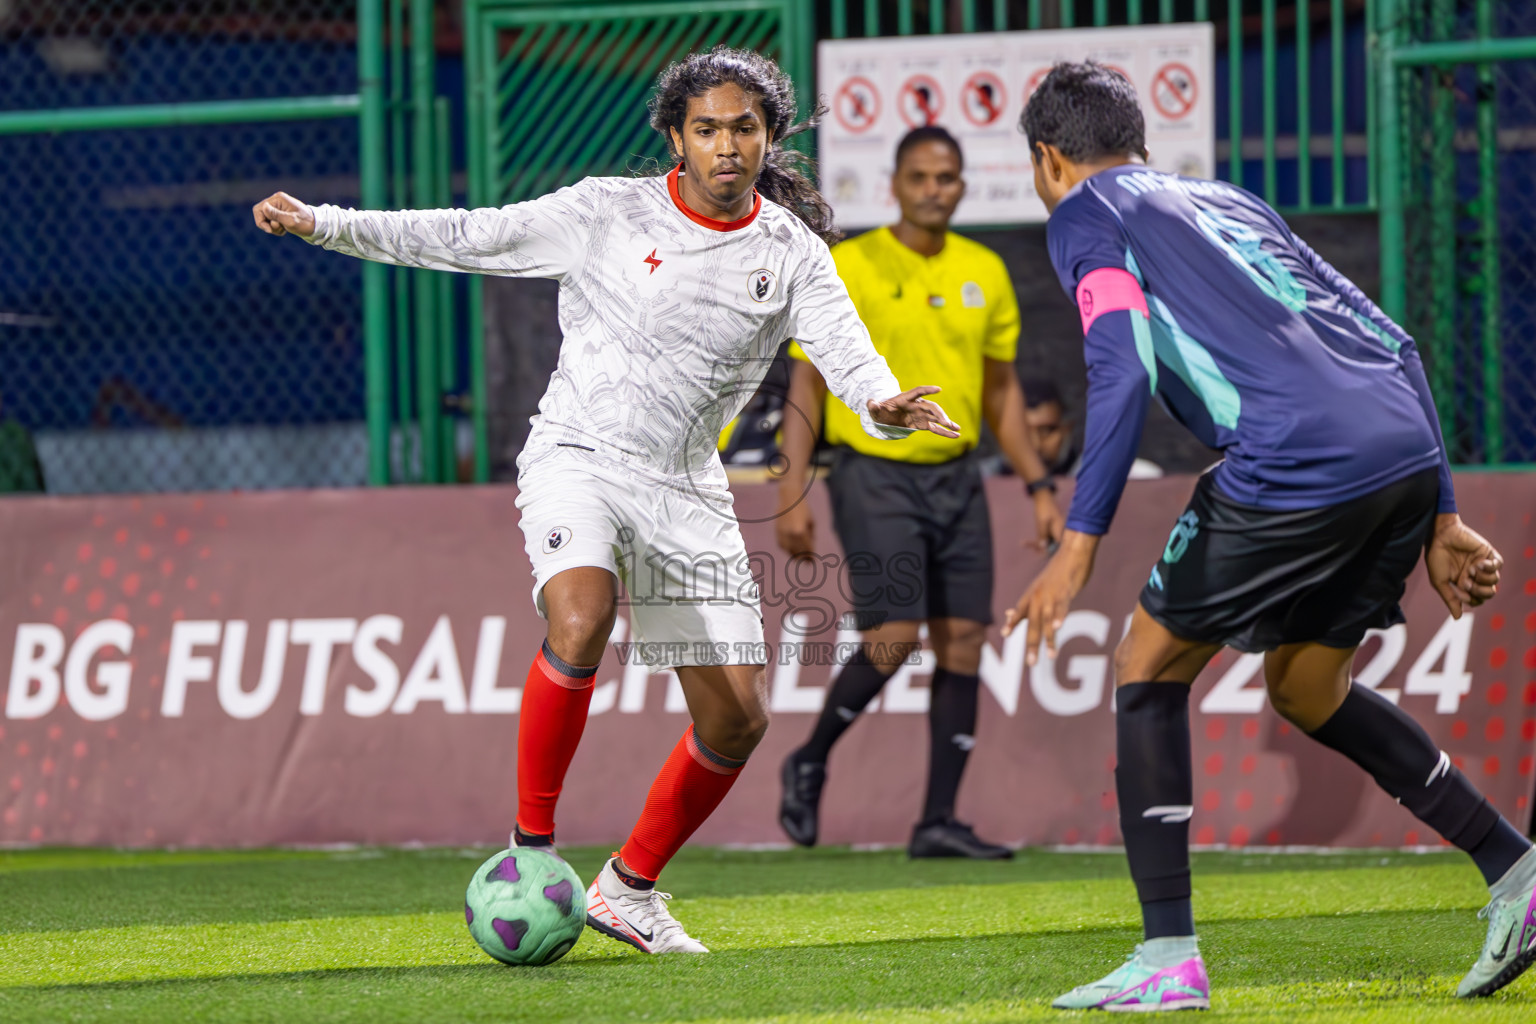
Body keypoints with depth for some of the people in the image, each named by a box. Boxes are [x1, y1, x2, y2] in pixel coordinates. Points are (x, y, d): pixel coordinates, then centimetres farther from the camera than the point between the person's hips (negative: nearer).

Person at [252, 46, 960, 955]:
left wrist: (883, 405, -36)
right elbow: (469, 238, 0)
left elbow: (846, 350, -12)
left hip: (684, 489, 4)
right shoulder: (609, 213, -3)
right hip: (578, 459, -4)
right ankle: (531, 846, -19)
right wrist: (325, 225, -6)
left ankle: (629, 888, 20)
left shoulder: (791, 255, 2)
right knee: (581, 620, -34)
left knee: (738, 717, -1)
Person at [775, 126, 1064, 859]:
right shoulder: (848, 268, -5)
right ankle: (809, 764, 9)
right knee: (893, 637, -15)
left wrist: (1039, 486, 10)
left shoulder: (984, 274, 9)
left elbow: (1001, 391, 17)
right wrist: (792, 494, -10)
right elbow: (806, 385, -3)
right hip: (875, 474, -5)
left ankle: (939, 821, 2)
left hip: (956, 476, 5)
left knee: (963, 641, -2)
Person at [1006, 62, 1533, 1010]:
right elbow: (1390, 343, 25)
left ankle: (1168, 957, 3)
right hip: (1407, 451, 7)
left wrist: (1080, 544, -10)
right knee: (1307, 690, 26)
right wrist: (1439, 518, 25)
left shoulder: (1088, 217, 10)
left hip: (1294, 464, -7)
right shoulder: (1229, 203, 30)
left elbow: (1124, 366, -7)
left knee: (1149, 670, 9)